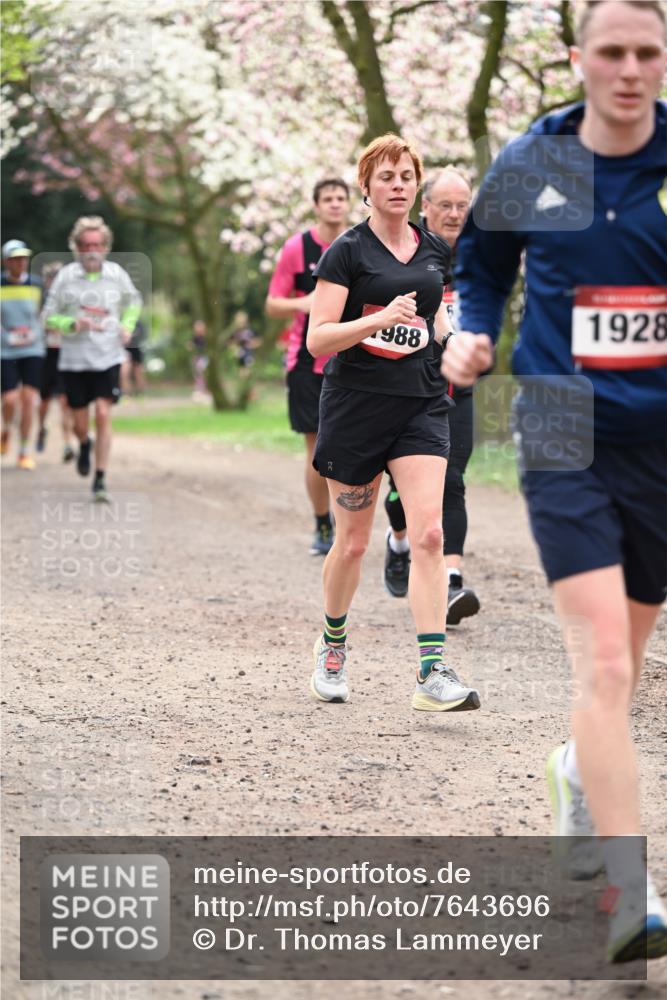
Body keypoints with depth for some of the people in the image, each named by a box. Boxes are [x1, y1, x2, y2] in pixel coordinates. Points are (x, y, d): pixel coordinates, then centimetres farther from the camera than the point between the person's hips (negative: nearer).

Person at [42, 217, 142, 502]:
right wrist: (73, 324, -19)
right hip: (74, 360, 0)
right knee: (80, 423, 8)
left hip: (109, 358, 0)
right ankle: (84, 445, 45)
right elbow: (49, 316, 0)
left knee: (103, 415, -12)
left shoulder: (117, 274, 0)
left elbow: (133, 302, 20)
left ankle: (100, 480, -5)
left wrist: (127, 326, 3)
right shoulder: (65, 276, -6)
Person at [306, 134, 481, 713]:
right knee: (353, 540, 7)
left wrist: (452, 332, 5)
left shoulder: (437, 251, 10)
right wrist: (380, 319, -25)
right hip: (356, 405, -3)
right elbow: (317, 339, -12)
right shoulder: (348, 251, -5)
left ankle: (433, 676, -17)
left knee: (428, 533, -13)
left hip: (422, 405, 3)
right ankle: (333, 644, 34)